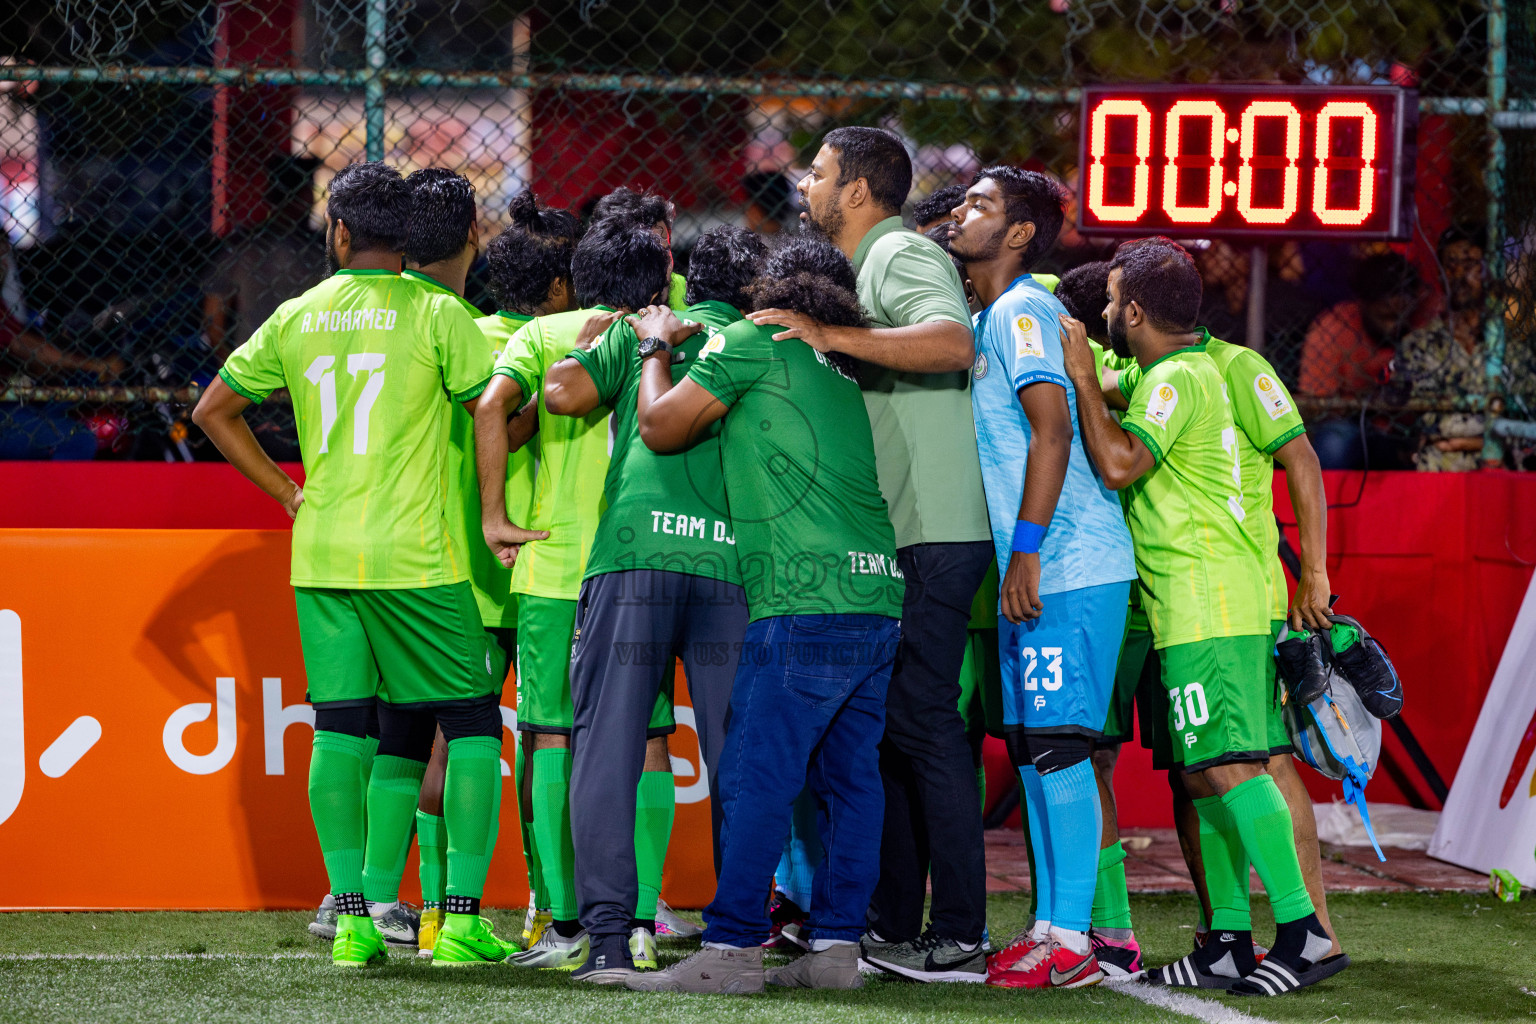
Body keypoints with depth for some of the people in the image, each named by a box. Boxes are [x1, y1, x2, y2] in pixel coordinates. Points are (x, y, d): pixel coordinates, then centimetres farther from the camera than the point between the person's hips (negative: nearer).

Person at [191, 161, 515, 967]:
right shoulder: (435, 314, -5)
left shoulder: (296, 318, 8)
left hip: (321, 557, 4)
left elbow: (214, 409, 14)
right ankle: (462, 919, -3)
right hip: (417, 559, -4)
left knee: (341, 731, 5)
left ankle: (351, 917, -1)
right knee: (472, 723, 4)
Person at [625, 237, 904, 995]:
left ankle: (731, 949, -11)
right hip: (877, 598, 8)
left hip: (805, 604, -8)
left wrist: (657, 348, 22)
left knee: (756, 776, -8)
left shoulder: (752, 344, 1)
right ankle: (836, 945, 7)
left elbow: (660, 428, 5)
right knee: (847, 776, 8)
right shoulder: (843, 373, 22)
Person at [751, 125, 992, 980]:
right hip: (894, 536, 11)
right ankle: (893, 925, 15)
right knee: (885, 726, 12)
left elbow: (953, 343, -28)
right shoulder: (868, 267, 23)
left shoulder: (903, 254, -9)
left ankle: (957, 935, -12)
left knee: (922, 723, -11)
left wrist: (834, 336, -31)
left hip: (932, 535, -11)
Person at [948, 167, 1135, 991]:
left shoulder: (1023, 311, -10)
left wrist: (1027, 547, -21)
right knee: (1030, 746, 11)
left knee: (1057, 745, -10)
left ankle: (1070, 940, -10)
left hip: (1067, 566, -10)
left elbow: (1052, 429, -19)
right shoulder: (988, 320, 20)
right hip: (1032, 574, 10)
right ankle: (1049, 925, 15)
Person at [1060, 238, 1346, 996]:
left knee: (1228, 764, -15)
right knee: (1204, 774, 9)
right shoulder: (1190, 372, 20)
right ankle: (1230, 944, 9)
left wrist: (1084, 377, -14)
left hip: (1206, 606, -10)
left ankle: (1304, 932, -20)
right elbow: (1126, 461, 31)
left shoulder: (1176, 379, -11)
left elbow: (1118, 463, -23)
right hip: (1199, 608, 10)